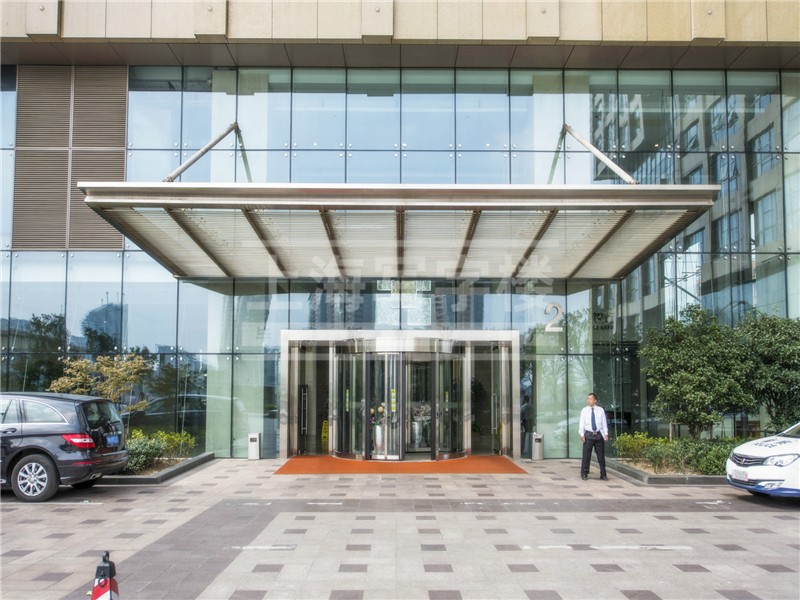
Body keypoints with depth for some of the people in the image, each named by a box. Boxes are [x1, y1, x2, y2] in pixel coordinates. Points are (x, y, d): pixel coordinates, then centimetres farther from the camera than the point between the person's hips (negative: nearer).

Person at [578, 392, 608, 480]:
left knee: (601, 455, 7)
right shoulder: (584, 410, 3)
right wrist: (582, 434, -7)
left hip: (599, 434, 1)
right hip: (588, 434, -1)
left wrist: (606, 433, -4)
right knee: (586, 455, 0)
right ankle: (584, 474, 10)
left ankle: (603, 474, 17)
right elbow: (581, 423, 3)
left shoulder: (600, 410, 5)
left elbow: (604, 423, 6)